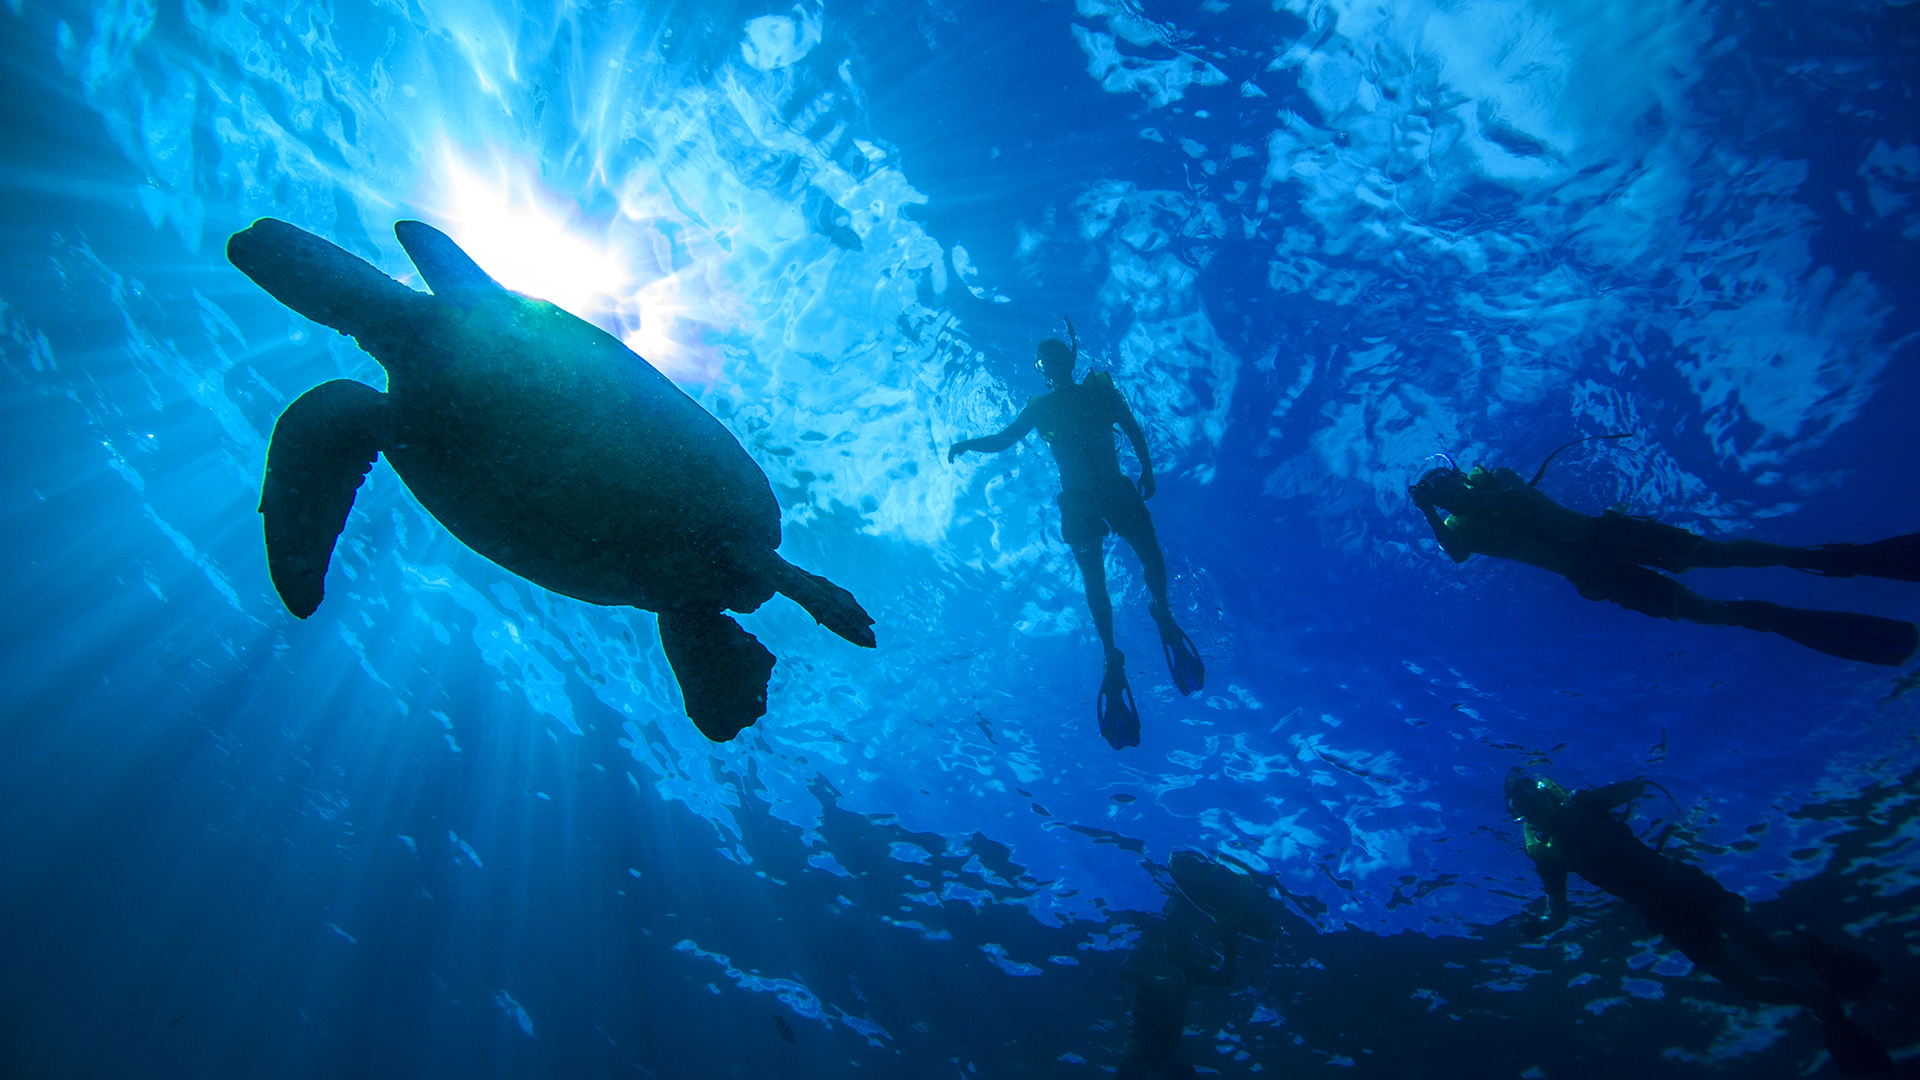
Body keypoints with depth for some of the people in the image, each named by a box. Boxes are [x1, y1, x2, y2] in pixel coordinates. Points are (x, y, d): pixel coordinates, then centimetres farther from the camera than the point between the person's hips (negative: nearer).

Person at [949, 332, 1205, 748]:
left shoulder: (1101, 390, 10)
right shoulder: (1040, 408, 11)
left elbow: (1133, 429, 11)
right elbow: (1002, 440, 12)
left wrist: (1147, 469, 0)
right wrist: (967, 444, -5)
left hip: (1117, 490, 0)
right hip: (1077, 501, 0)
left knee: (1151, 555, -12)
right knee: (1093, 578, -8)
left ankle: (1162, 613, 19)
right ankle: (1113, 660, -1)